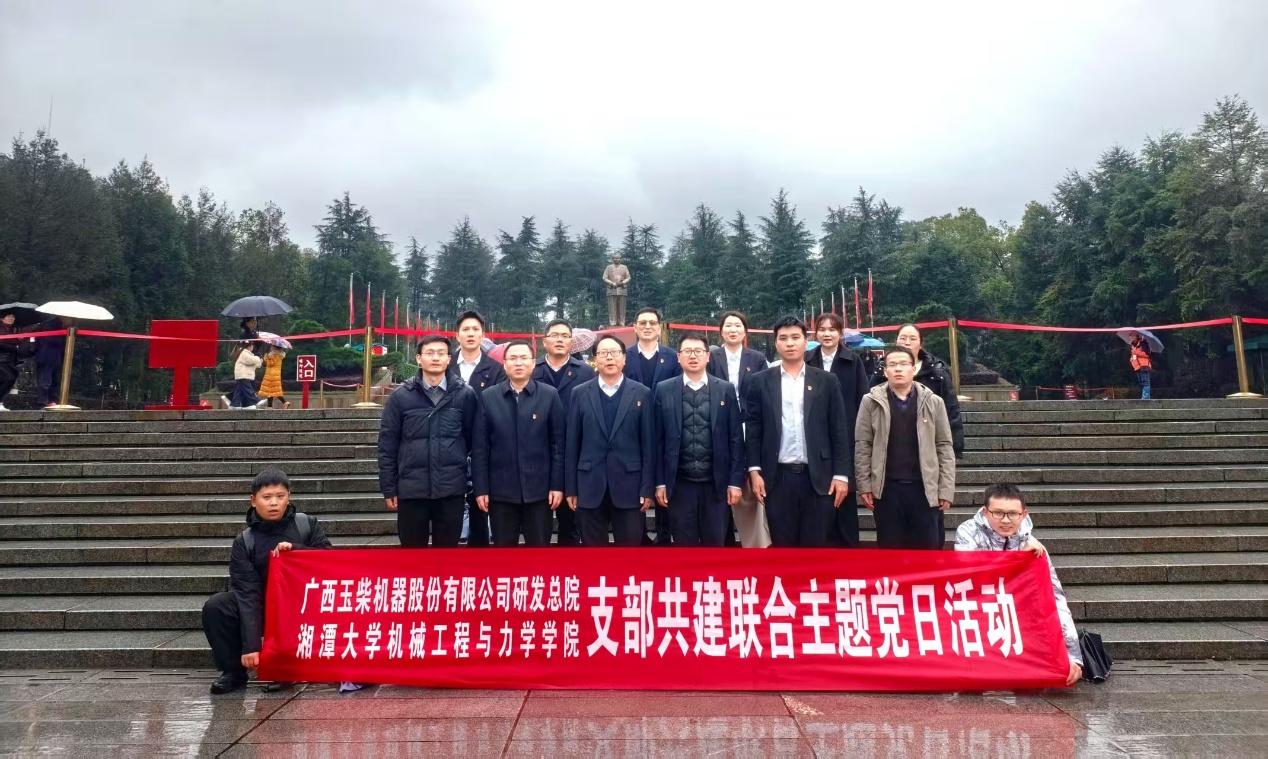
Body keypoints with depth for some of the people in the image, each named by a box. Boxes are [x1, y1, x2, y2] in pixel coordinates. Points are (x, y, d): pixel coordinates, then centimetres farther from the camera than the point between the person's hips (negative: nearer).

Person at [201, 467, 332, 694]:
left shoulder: (307, 524, -7)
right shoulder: (244, 541, -9)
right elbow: (247, 594, -17)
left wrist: (294, 549, -24)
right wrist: (251, 645, -25)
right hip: (263, 609, 0)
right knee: (215, 607, -21)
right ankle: (234, 672, -4)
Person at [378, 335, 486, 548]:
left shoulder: (466, 395, 1)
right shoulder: (400, 396, 1)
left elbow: (477, 443, 4)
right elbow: (387, 445, 4)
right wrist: (388, 488, 2)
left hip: (451, 489, 0)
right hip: (411, 489, 1)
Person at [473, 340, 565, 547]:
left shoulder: (550, 395, 0)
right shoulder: (488, 397, 2)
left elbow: (558, 443, 0)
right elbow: (481, 446, 2)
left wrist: (557, 484, -4)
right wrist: (481, 488, -2)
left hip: (539, 489, -1)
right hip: (500, 490, 1)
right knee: (503, 548, 10)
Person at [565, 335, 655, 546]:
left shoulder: (641, 394, 2)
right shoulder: (580, 394, 4)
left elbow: (648, 444, 1)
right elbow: (571, 444, 4)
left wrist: (647, 488, -3)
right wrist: (570, 488, 2)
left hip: (629, 486, -1)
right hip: (590, 487, 1)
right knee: (592, 544, 9)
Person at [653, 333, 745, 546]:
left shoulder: (726, 389, 3)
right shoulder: (664, 390, 2)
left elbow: (736, 438, 2)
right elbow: (658, 440, 2)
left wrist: (735, 481, -2)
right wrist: (660, 482, 0)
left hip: (716, 483, 0)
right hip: (679, 484, 0)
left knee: (715, 543, 8)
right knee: (684, 544, 7)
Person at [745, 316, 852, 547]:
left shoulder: (827, 381, 6)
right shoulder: (761, 381, 5)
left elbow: (838, 431, 4)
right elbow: (752, 429, 4)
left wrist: (841, 474, -2)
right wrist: (754, 470, -3)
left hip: (819, 477, 0)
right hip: (778, 478, 0)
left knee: (817, 545, 4)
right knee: (782, 545, 7)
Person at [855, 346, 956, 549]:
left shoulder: (933, 402, 4)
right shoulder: (871, 402, 1)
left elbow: (944, 447, 4)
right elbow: (862, 446, 1)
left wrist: (946, 489, -1)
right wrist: (864, 485, -4)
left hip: (925, 488, 1)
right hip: (887, 488, 0)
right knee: (890, 548, 8)